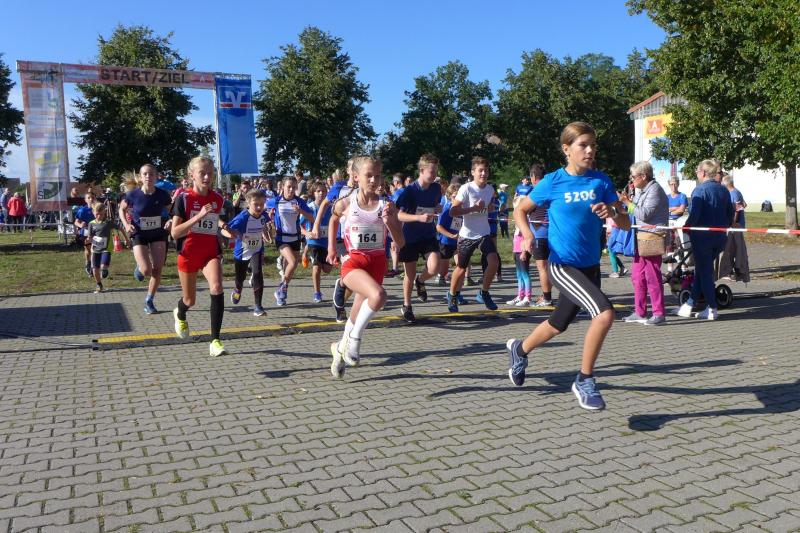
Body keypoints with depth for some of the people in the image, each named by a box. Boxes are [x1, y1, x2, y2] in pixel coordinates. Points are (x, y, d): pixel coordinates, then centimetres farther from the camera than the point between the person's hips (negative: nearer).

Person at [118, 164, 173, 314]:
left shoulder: (163, 195, -11)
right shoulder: (133, 195, -14)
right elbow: (122, 209, 5)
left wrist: (170, 221, -17)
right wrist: (126, 224, -11)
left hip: (158, 234, 2)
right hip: (139, 235, -2)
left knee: (157, 269, -2)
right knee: (146, 271, -15)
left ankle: (149, 300, 18)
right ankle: (139, 268, 24)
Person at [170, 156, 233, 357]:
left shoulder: (217, 199, 2)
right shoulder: (184, 198, -10)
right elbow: (174, 233, -17)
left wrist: (223, 226, 2)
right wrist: (199, 216, -26)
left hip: (211, 252, 2)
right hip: (188, 254, -1)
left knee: (217, 288, -26)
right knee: (190, 300, 13)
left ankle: (215, 341, -19)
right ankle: (180, 314, 54)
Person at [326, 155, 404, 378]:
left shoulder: (387, 205, -3)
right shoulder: (346, 204, -4)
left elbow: (401, 243, -4)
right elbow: (334, 218, 20)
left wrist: (389, 222, -20)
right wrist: (331, 248, 18)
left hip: (377, 262, 3)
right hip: (353, 261, -3)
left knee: (358, 313, 13)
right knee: (378, 295, -31)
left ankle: (342, 348, 41)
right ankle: (354, 339, -9)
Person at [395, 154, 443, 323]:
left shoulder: (436, 188, 0)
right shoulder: (409, 191, -14)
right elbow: (399, 215, -20)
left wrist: (438, 209, -4)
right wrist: (420, 217, -34)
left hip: (429, 236, 3)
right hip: (410, 238, -3)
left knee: (434, 268, -19)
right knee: (410, 275, 6)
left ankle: (420, 281, 16)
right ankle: (406, 306, 28)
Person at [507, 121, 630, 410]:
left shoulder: (601, 180, 0)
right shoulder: (553, 182, -7)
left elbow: (626, 224, -1)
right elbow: (520, 210, 5)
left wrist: (612, 214, -23)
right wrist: (527, 234, -13)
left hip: (591, 265, 5)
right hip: (563, 265, -5)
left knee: (558, 325, 19)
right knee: (605, 312, -25)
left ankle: (519, 348, 49)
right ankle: (584, 381, -6)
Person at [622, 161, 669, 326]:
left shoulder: (654, 189, -11)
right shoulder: (642, 191, 17)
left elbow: (645, 214, -18)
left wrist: (627, 203, -12)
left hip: (652, 238, -10)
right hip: (641, 238, 10)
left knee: (652, 277, -6)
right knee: (637, 276, 12)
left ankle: (659, 314, 1)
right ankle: (639, 312, 20)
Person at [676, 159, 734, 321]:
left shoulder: (700, 190, -12)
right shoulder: (724, 190, 10)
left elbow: (694, 215, -18)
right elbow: (730, 213, 14)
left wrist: (686, 229, -5)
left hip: (702, 236, -7)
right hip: (719, 237, 7)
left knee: (704, 271, 2)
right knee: (703, 269, 15)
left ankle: (712, 310, 5)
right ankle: (689, 304, 19)